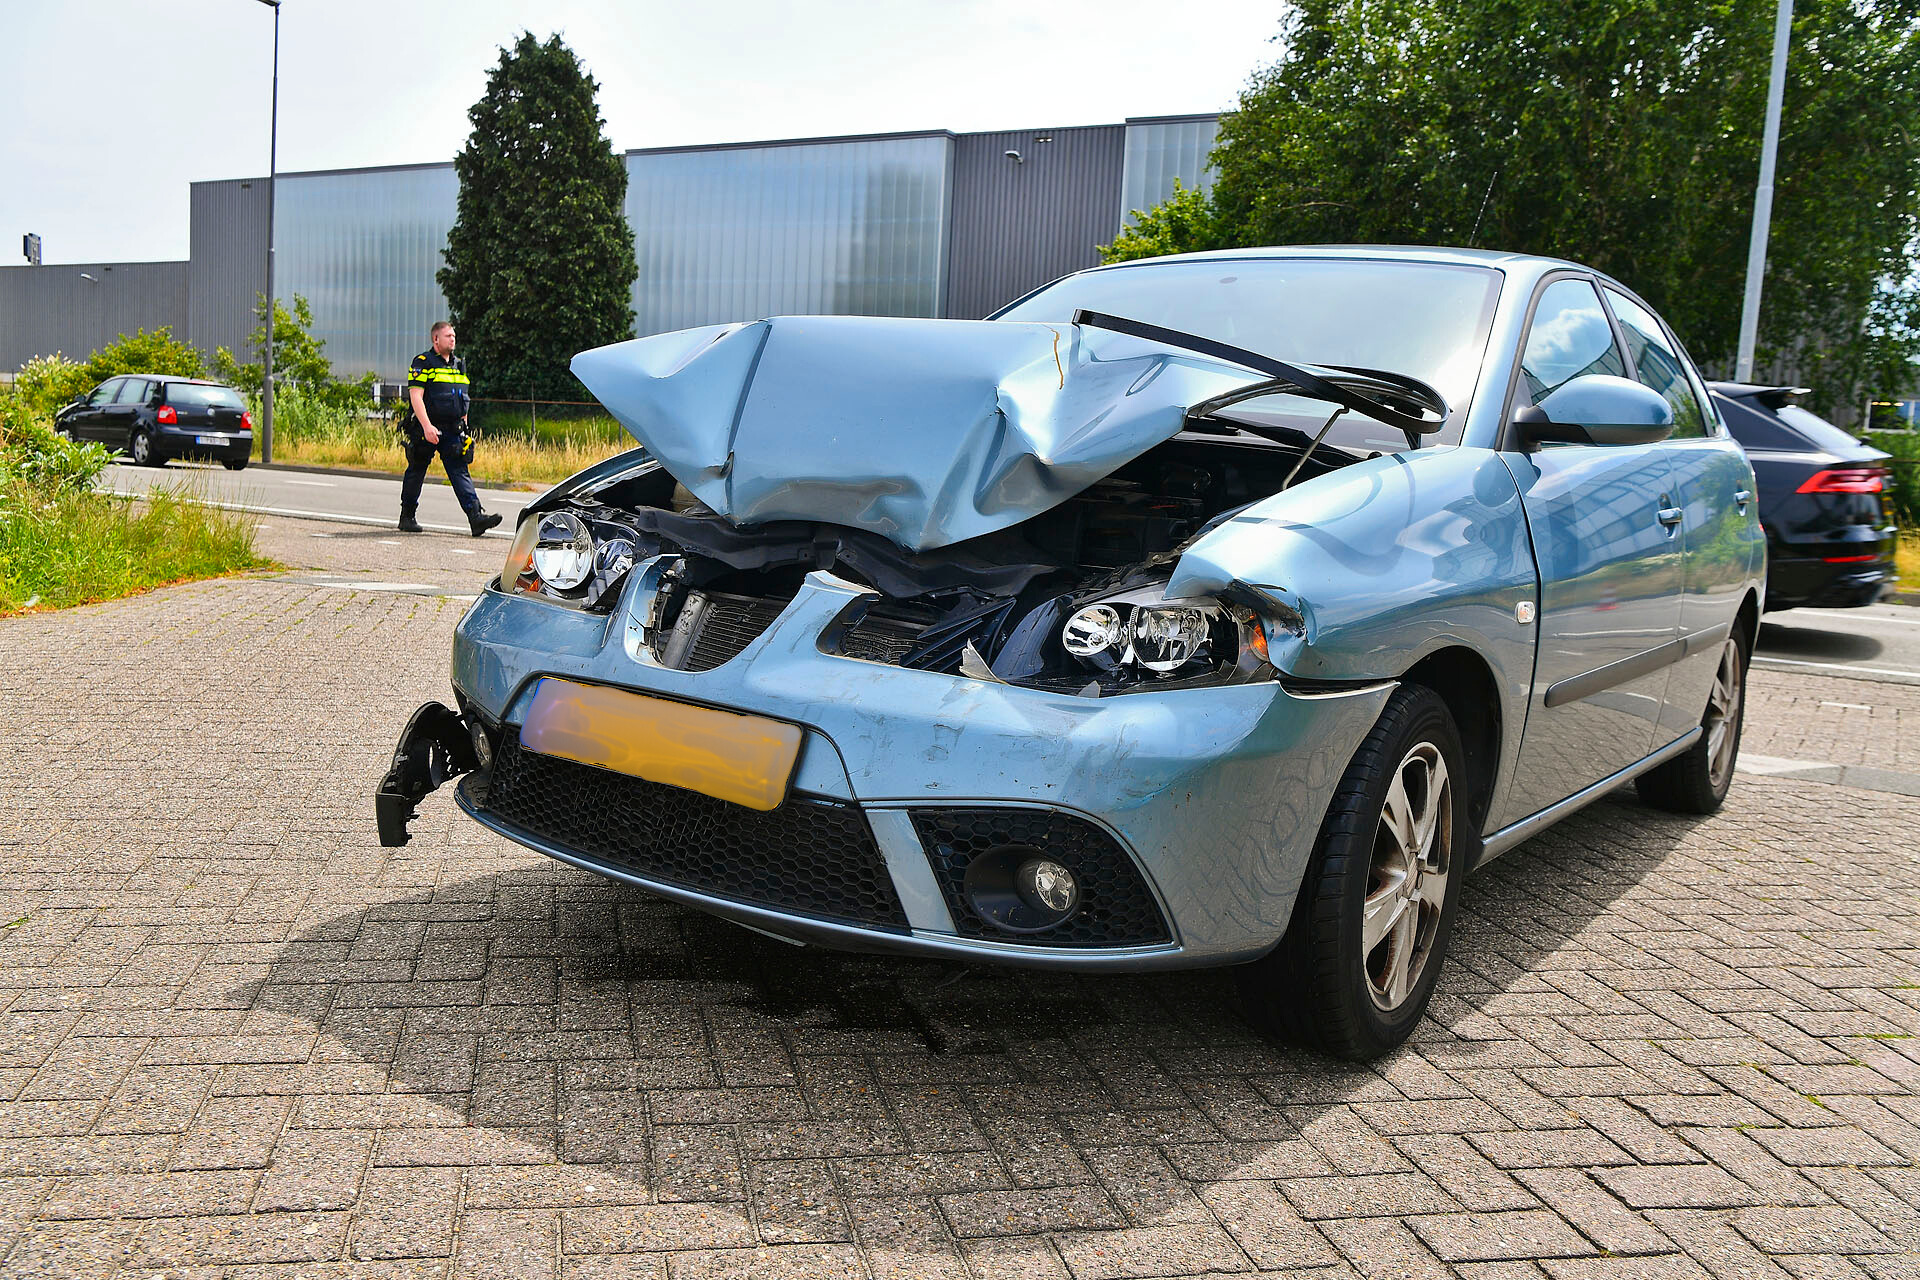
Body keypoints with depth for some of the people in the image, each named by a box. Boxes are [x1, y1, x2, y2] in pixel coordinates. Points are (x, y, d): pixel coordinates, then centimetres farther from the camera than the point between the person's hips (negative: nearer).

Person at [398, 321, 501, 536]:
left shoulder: (458, 365, 16)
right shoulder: (422, 363, -5)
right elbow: (416, 397, -14)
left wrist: (464, 428, 20)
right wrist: (427, 426, -25)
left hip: (452, 430, 5)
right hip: (426, 430, -5)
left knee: (460, 471, -7)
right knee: (416, 472, 7)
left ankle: (476, 517, -19)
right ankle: (407, 517, 21)